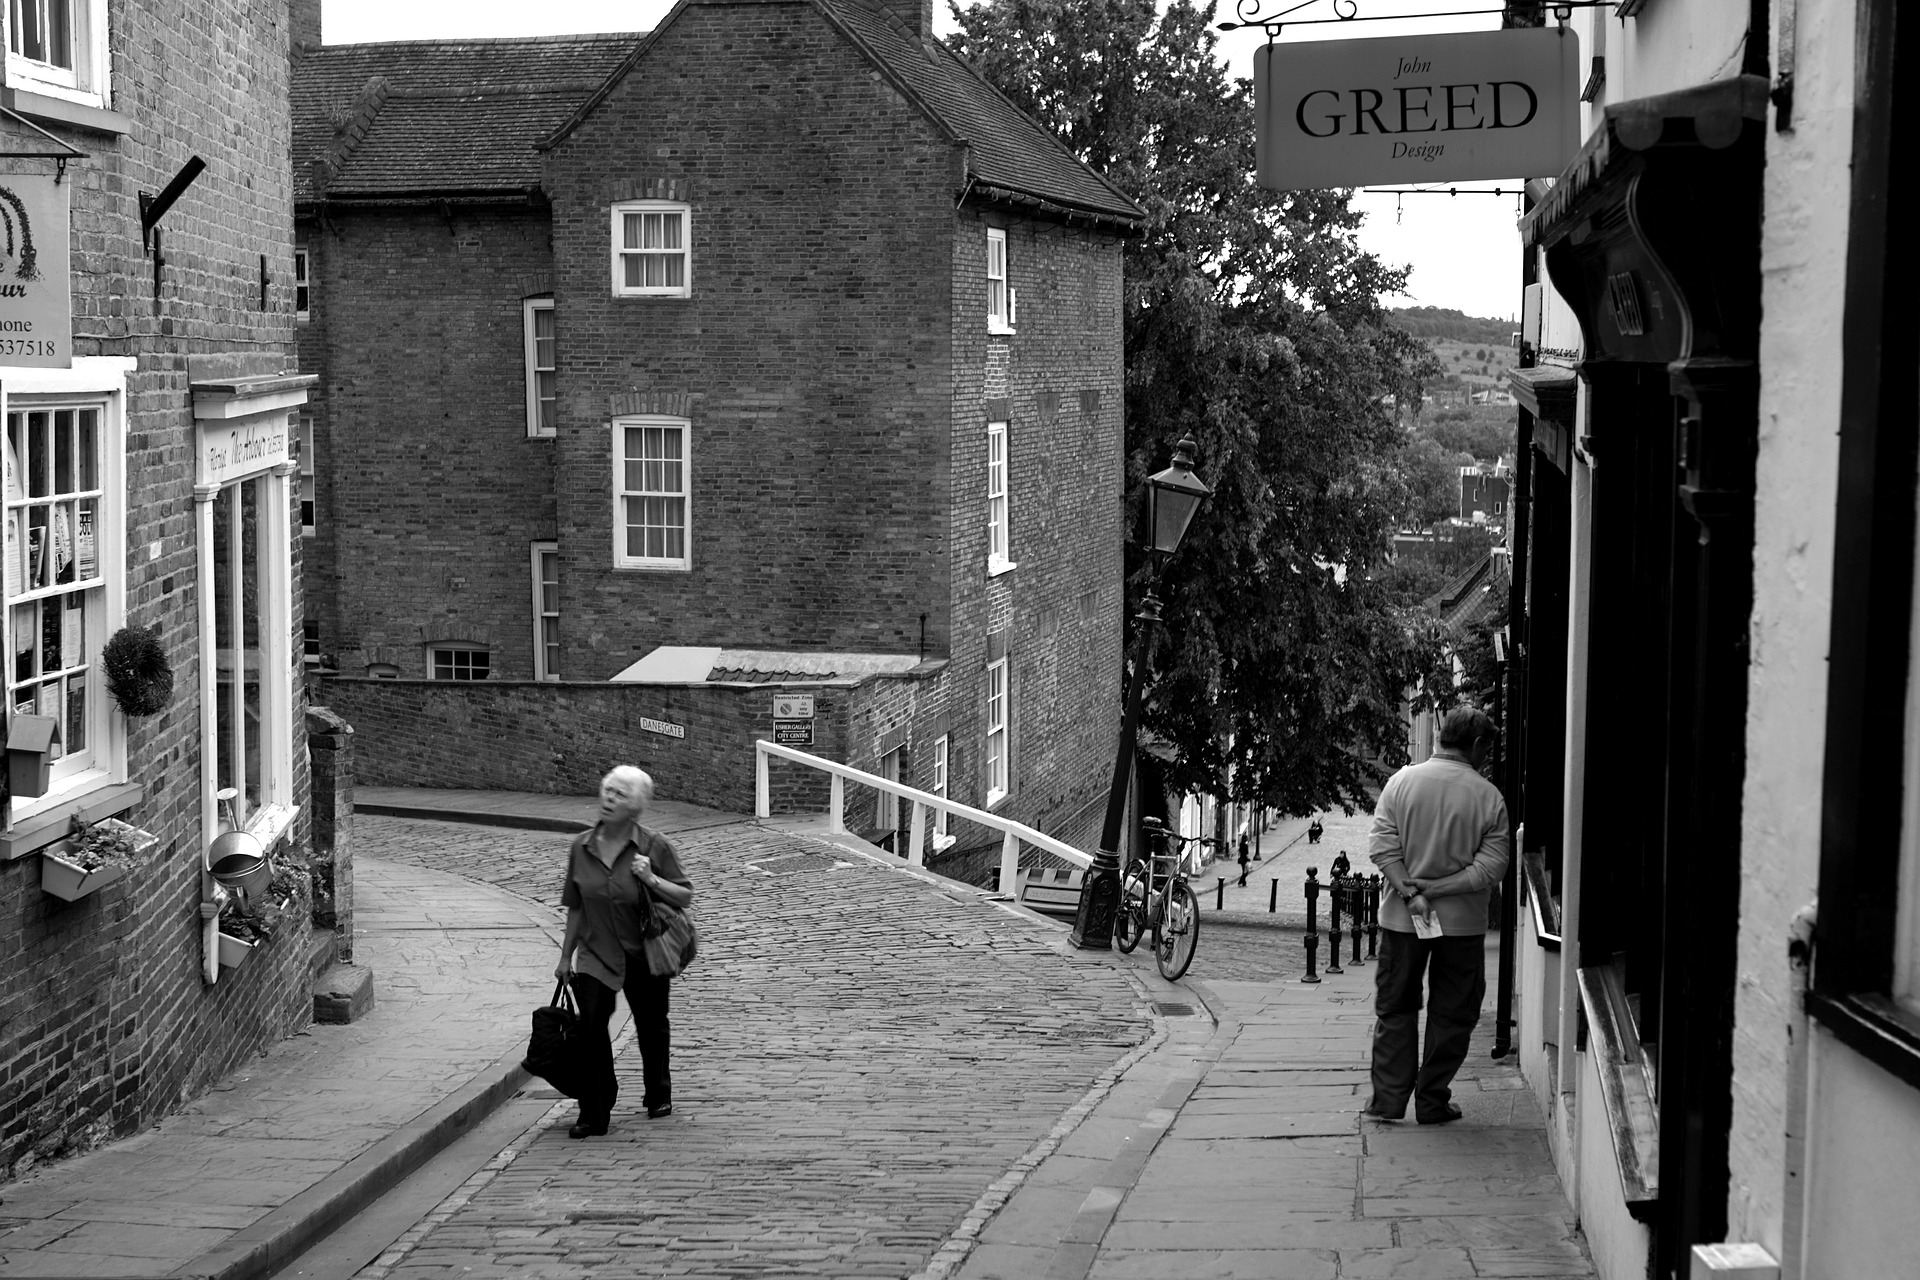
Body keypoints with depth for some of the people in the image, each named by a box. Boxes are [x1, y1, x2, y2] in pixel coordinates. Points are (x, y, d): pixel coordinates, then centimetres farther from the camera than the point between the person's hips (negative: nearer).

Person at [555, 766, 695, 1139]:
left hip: (644, 955, -1)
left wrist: (651, 880, -22)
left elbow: (686, 898, -6)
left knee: (651, 1028, 13)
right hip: (596, 954, 1)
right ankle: (594, 1114, -9)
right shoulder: (582, 847, 0)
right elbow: (575, 908, 9)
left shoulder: (654, 847, -10)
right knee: (591, 1024, -15)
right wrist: (565, 956, 11)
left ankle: (658, 1097, 38)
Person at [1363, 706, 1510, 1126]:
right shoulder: (1488, 796, -8)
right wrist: (1435, 890, -11)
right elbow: (1492, 866, -13)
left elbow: (1381, 847, -10)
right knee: (1451, 1013, 11)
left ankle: (1388, 1098, 14)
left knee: (1394, 1009, 13)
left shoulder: (1402, 781, -4)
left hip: (1401, 918, 2)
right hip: (1462, 921, -1)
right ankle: (1432, 1102, 14)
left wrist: (1411, 892, -12)